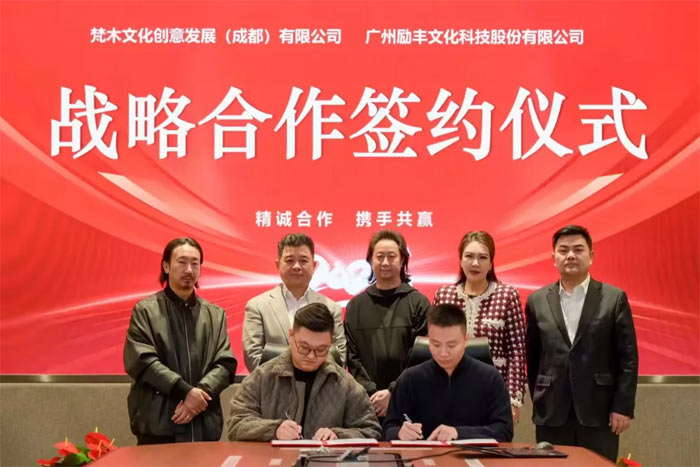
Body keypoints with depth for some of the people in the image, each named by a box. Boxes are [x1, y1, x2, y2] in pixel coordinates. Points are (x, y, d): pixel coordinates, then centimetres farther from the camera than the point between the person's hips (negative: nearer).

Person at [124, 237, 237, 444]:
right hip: (158, 423, -3)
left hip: (204, 424, 3)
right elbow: (142, 361, -8)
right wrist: (185, 391, -16)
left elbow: (226, 364, 5)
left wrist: (200, 393, -13)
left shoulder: (215, 315, 14)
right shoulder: (145, 310, 3)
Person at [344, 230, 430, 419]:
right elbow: (352, 357, 4)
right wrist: (371, 393, -8)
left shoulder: (418, 302, 2)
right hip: (366, 400, 2)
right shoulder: (356, 305, 9)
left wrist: (393, 393, -12)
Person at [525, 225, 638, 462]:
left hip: (599, 411, -1)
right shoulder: (537, 301, 7)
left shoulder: (614, 298, 1)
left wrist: (623, 406, -6)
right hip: (551, 412, 2)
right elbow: (532, 357, 11)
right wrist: (538, 401, 10)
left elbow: (628, 357, -1)